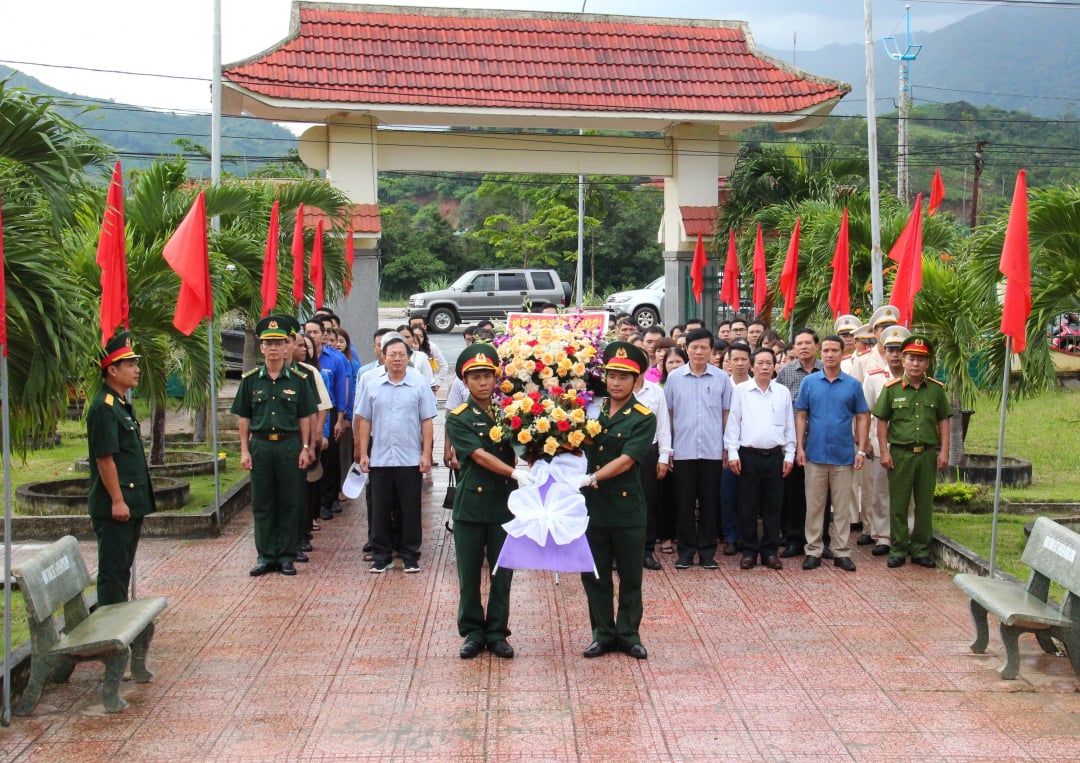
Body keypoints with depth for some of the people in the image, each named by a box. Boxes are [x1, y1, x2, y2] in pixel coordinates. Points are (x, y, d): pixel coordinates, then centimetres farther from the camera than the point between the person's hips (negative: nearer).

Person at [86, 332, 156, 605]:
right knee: (112, 568, -3)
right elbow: (105, 458, -20)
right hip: (114, 507, -10)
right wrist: (117, 500, -21)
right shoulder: (103, 408, -16)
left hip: (131, 503, 10)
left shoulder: (123, 404, 15)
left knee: (124, 566, 17)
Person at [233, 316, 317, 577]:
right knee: (262, 504, 6)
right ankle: (265, 556, 14)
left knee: (290, 503, 5)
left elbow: (305, 417, 3)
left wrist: (305, 448, -2)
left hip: (290, 445, -1)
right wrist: (244, 450, 0)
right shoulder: (250, 380, 4)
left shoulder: (298, 379, 2)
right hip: (260, 445, 1)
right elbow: (244, 418, 6)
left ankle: (286, 556, 14)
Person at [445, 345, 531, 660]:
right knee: (469, 574, 6)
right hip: (470, 505, -2)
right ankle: (473, 632, 19)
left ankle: (497, 633, 18)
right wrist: (515, 472, -26)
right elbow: (480, 456, -14)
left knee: (502, 573, 6)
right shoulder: (458, 418, -3)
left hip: (504, 503, 2)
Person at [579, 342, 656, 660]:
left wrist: (591, 479, -24)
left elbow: (626, 461, -16)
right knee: (594, 574, 9)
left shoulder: (643, 418, -6)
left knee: (630, 576, 8)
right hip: (592, 505, 3)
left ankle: (628, 634, 21)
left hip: (627, 507, -3)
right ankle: (604, 634, 21)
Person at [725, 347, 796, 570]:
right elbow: (733, 423, 1)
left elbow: (789, 425, 10)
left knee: (773, 506, 6)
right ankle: (749, 551, 11)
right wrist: (732, 453, -5)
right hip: (748, 455, -2)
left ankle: (770, 551, 15)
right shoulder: (741, 390, 1)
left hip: (774, 456, 2)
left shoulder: (783, 392, 7)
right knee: (748, 506, 2)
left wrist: (789, 455, 5)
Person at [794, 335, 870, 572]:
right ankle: (813, 550, 12)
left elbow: (862, 417, 5)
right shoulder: (809, 382, 3)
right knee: (814, 506, 5)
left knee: (842, 507, 6)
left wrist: (861, 450, -2)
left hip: (844, 455, 0)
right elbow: (801, 416, 3)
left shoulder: (853, 385, 3)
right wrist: (799, 447, -4)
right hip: (815, 454, 0)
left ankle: (842, 552, 13)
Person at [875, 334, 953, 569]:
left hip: (928, 453, 2)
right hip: (899, 453, -1)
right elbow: (882, 421, 2)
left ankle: (921, 550, 18)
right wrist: (884, 451, -4)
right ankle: (898, 550, 13)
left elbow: (944, 420, 8)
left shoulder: (936, 389, 4)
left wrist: (944, 451, 2)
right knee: (898, 504, 4)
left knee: (925, 504, 8)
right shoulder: (892, 388, -1)